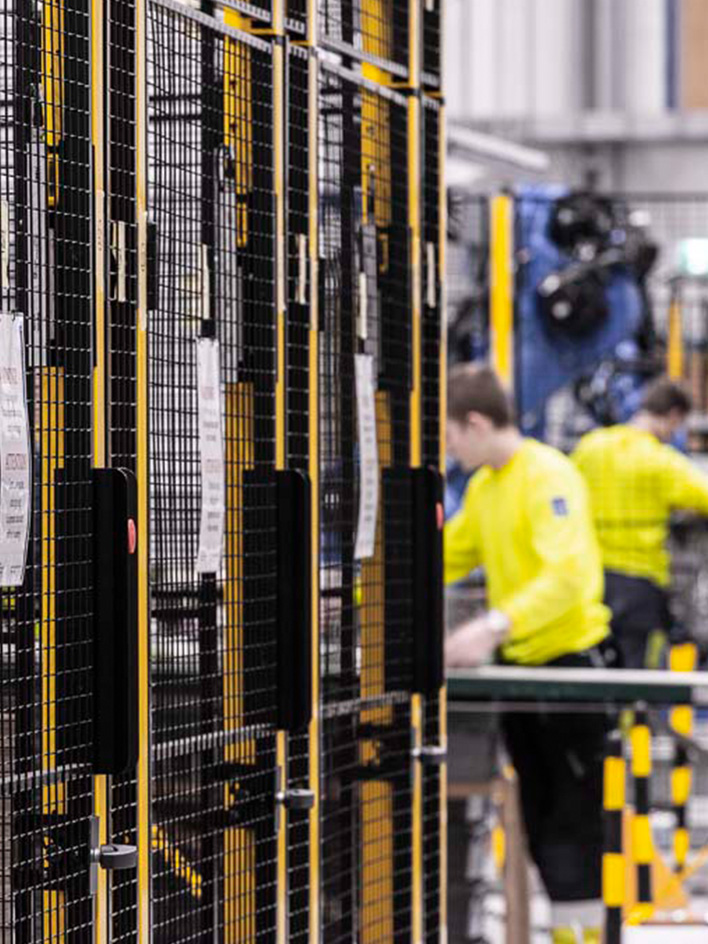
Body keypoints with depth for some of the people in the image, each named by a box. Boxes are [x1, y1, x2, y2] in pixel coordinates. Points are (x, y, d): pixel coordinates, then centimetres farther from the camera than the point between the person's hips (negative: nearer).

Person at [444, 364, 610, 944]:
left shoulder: (548, 476, -17)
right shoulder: (483, 487, 10)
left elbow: (566, 574, -28)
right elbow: (447, 557, 20)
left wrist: (495, 627, -39)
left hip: (569, 663, -8)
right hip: (518, 670, 8)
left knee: (573, 825, -5)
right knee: (540, 824, 11)